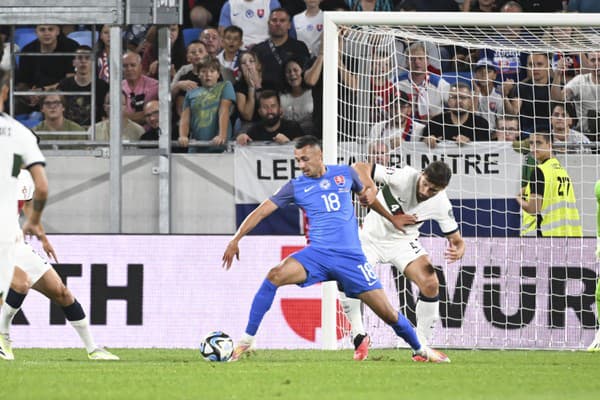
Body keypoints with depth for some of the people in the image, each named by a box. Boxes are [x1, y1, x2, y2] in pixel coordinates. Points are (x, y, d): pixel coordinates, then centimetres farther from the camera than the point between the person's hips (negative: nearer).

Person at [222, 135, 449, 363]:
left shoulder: (345, 173, 7)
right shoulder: (296, 186, 3)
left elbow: (367, 194, 24)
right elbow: (263, 211, 0)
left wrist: (392, 218, 6)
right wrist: (236, 240, -8)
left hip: (351, 257, 0)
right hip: (317, 255, 0)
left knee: (388, 313, -1)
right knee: (274, 276, -27)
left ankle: (420, 350, 26)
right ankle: (246, 341, -21)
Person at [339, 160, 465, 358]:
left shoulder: (441, 204, -20)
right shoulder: (404, 177, -28)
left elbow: (456, 239, -9)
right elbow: (360, 168, -28)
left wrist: (458, 251, -35)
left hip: (403, 241, 1)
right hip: (372, 235, -1)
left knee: (430, 284, -19)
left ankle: (422, 345, -4)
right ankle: (358, 335, 3)